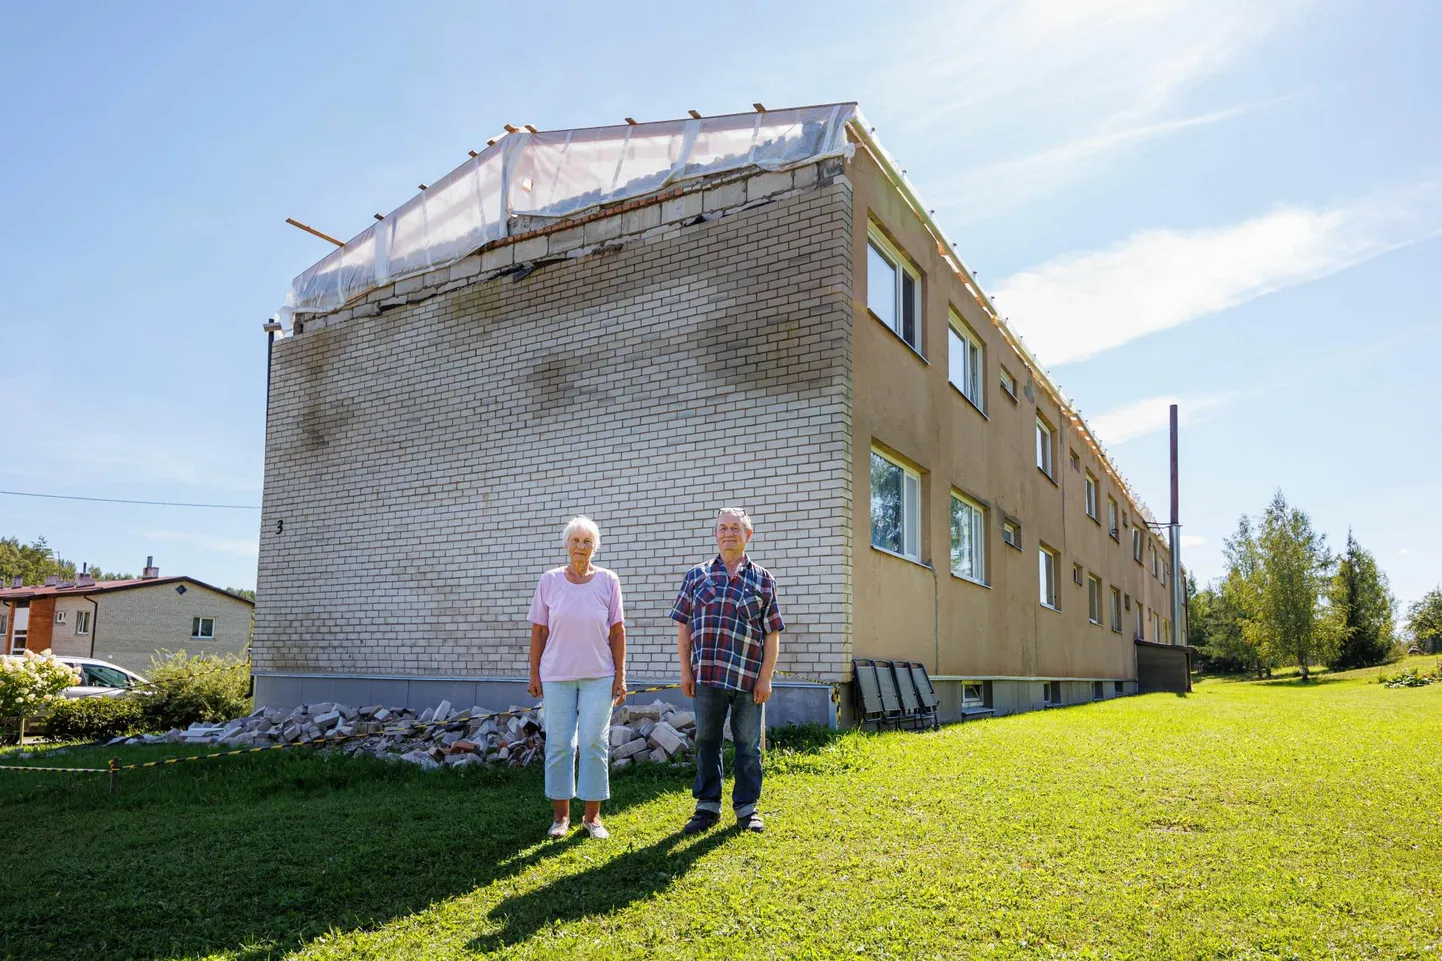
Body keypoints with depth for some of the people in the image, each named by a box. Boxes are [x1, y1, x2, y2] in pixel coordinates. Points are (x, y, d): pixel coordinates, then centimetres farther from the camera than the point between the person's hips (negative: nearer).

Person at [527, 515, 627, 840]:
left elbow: (617, 631, 2)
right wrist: (534, 673, 2)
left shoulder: (608, 581, 1)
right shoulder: (549, 581, 2)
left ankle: (592, 816, 13)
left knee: (594, 744, 1)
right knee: (558, 745, 5)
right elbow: (538, 631, 4)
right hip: (557, 676, 0)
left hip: (599, 676, 0)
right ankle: (560, 815, 18)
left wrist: (620, 675, -2)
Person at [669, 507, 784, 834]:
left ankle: (747, 807, 20)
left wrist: (765, 677, -2)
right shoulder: (697, 575, 9)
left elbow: (772, 633, 4)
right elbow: (683, 626, 8)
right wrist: (685, 671, 2)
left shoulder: (763, 579, 6)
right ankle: (707, 806, 22)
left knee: (748, 745, 7)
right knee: (706, 742, 9)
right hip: (706, 675, 1)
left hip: (748, 678, -1)